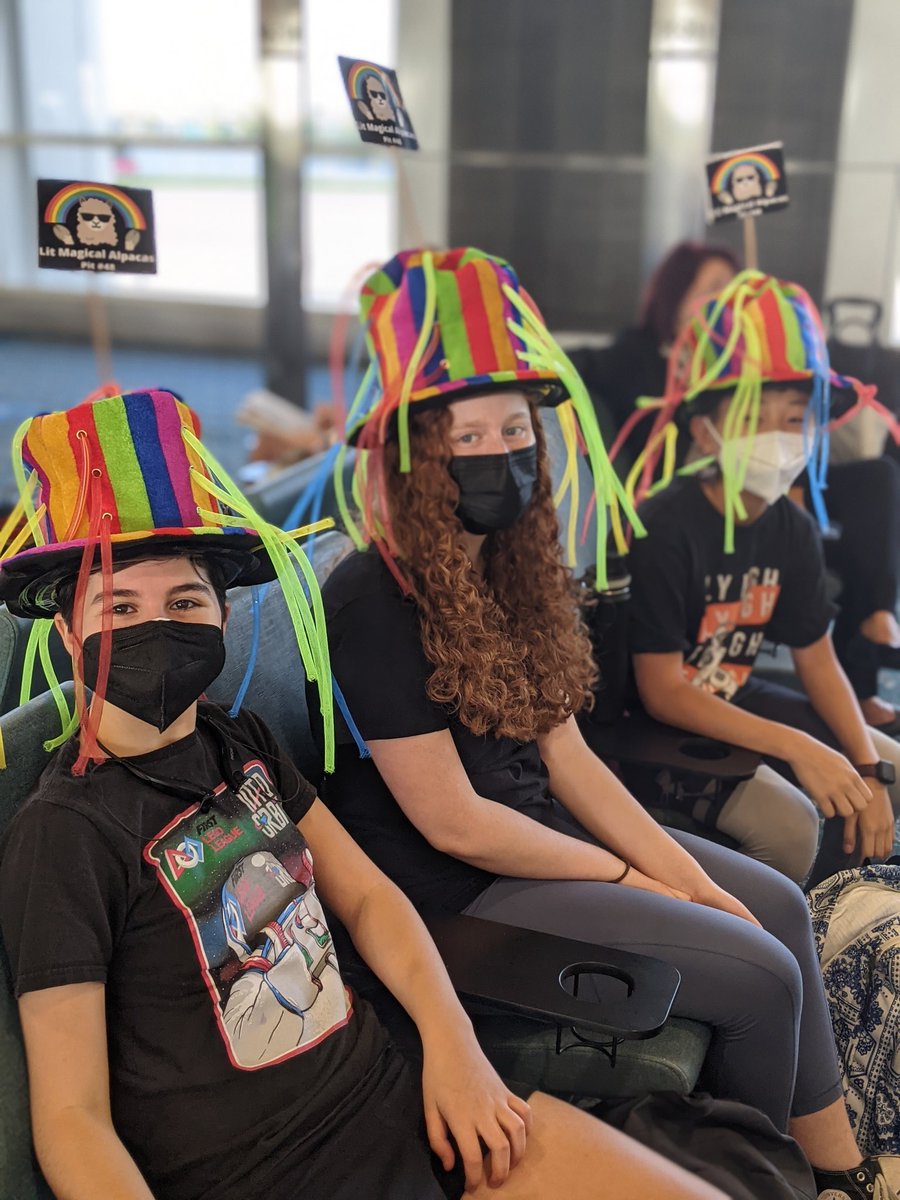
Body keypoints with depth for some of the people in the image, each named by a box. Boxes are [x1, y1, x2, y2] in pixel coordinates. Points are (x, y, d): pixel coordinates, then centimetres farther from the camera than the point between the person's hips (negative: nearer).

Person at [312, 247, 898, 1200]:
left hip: (540, 830, 9)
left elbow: (564, 752, 4)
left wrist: (686, 875, -4)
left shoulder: (509, 567, 3)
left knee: (778, 905, 10)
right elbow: (455, 823, -21)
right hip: (456, 890, -9)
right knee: (761, 976, -9)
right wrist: (634, 884, -12)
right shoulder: (373, 604, -22)